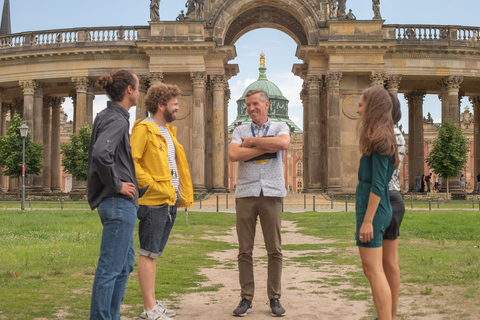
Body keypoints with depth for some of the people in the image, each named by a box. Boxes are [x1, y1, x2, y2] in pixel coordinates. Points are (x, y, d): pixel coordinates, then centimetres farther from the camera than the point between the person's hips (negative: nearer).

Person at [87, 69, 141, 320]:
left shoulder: (107, 116, 15)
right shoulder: (116, 119, -15)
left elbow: (101, 153, 27)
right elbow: (101, 154, -32)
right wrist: (117, 184, -20)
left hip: (119, 203, 11)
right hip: (119, 203, -11)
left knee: (125, 264, 18)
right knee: (110, 267, -4)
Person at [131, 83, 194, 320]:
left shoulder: (168, 131, 20)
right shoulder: (143, 129, -8)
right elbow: (130, 162, -18)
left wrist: (181, 194, 15)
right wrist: (151, 185, -18)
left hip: (170, 202, 9)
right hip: (154, 202, -9)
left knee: (154, 253, 14)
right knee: (148, 254, -5)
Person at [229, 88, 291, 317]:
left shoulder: (279, 127, 10)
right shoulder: (240, 131, 12)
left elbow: (283, 143, -15)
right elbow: (233, 155, -8)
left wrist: (252, 141, -7)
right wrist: (266, 147, -8)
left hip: (271, 195, -1)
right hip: (245, 195, 1)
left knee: (274, 250, 3)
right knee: (244, 251, 2)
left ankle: (274, 298, 13)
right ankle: (246, 298, 11)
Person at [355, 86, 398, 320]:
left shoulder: (380, 140, -13)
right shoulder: (383, 138, 15)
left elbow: (378, 185, -19)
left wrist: (367, 220, -20)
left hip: (372, 210, -10)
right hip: (375, 210, 10)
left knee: (374, 271, -7)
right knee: (372, 271, 14)